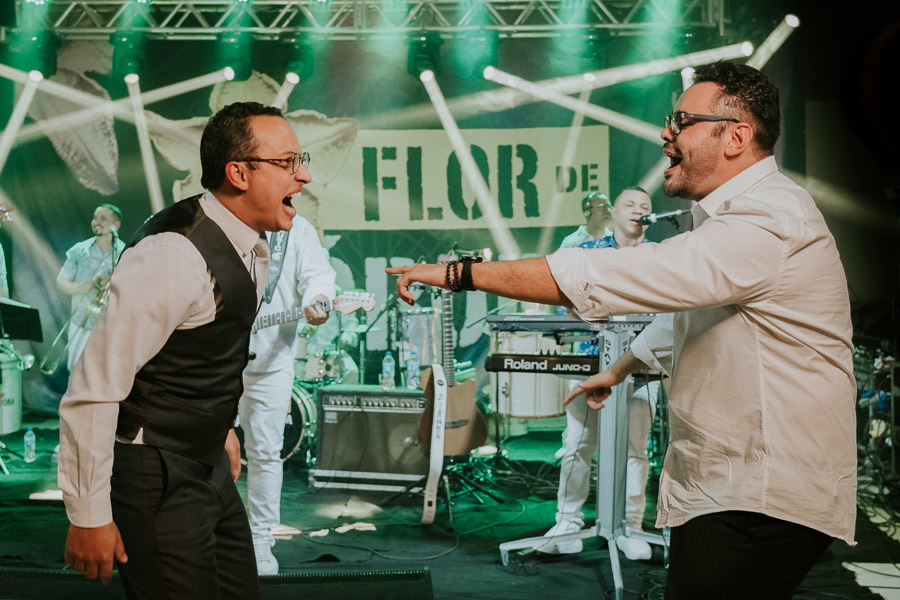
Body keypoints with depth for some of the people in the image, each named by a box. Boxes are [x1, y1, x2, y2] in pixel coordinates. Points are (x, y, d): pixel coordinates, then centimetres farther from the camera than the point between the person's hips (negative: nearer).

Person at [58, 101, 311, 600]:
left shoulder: (252, 248, 4)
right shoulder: (173, 258, -26)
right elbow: (93, 390, -26)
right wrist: (89, 517, -21)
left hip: (210, 468, 9)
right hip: (156, 482, -9)